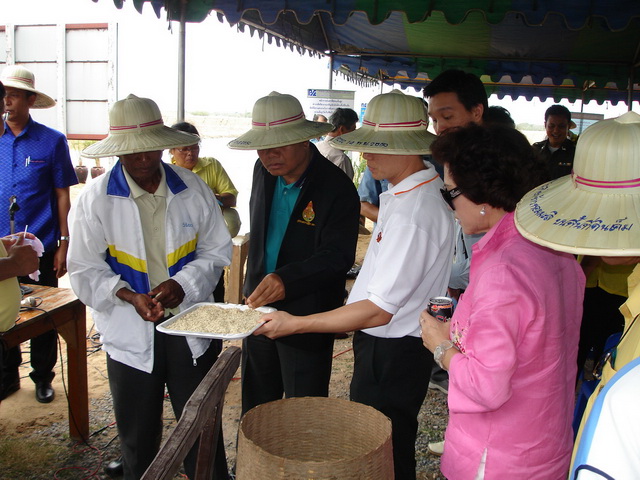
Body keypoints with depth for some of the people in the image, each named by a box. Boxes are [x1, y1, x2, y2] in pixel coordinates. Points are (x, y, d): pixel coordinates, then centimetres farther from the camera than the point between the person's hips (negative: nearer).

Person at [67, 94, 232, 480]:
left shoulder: (193, 188, -1)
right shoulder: (95, 199, -5)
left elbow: (217, 250, 2)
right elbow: (86, 271, -3)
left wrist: (183, 284, -15)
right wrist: (130, 297, -19)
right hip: (130, 333, 0)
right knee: (138, 435, 15)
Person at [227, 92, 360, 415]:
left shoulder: (337, 188, -19)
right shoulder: (264, 171, 2)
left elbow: (337, 256, -26)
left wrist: (287, 279, -42)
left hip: (307, 318, -6)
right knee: (255, 408, 20)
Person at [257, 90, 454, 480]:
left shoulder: (412, 216, -28)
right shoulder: (419, 184, 4)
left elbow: (379, 311, -26)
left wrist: (296, 324, -22)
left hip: (392, 355, -9)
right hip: (387, 345, 9)